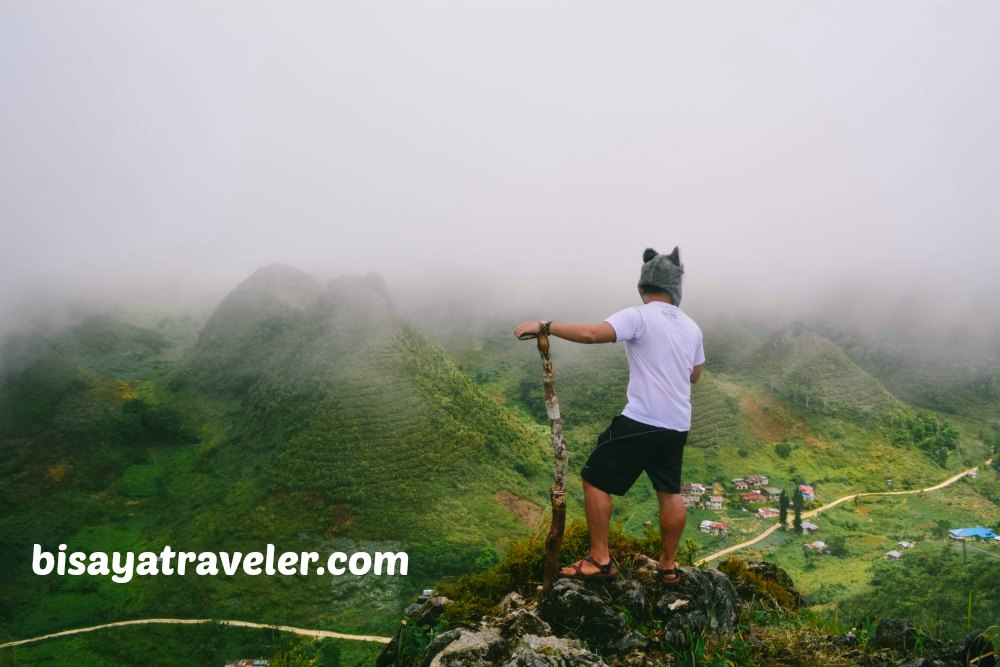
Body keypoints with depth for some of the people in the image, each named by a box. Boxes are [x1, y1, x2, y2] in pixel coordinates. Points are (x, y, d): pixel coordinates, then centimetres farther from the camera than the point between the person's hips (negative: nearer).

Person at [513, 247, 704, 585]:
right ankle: (668, 565, 28)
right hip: (678, 426, 7)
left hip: (641, 421, -7)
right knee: (670, 492, 19)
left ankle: (599, 560, 7)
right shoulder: (691, 328, 11)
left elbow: (591, 333, -27)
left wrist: (544, 326, -21)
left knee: (596, 480, 5)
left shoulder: (639, 317, -12)